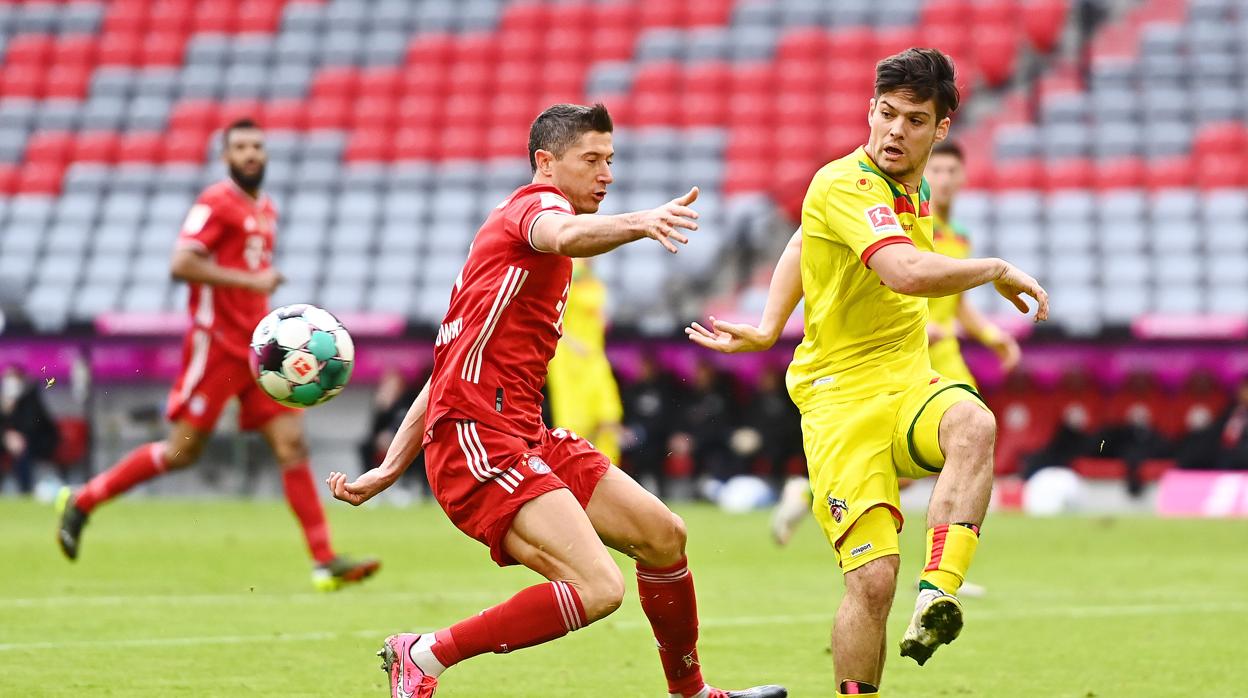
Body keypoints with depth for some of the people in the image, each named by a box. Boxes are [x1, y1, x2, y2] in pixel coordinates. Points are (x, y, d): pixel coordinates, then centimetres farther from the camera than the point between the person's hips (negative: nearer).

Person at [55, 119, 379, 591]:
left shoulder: (266, 210, 16)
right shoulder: (216, 203, -10)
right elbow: (181, 265, -21)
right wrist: (250, 281, -21)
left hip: (258, 347, 7)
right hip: (217, 344, -7)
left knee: (292, 443, -2)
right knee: (182, 451, -5)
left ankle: (325, 561, -6)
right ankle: (81, 502, 10)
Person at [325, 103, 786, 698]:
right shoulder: (537, 201, -3)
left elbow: (450, 366, 25)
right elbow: (564, 235, -33)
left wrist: (389, 470, 22)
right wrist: (637, 221, -52)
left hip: (525, 439, 10)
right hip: (478, 441, -10)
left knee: (663, 536, 12)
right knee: (598, 588, -22)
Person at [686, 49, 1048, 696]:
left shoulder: (916, 192, 12)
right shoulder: (845, 185, -14)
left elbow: (803, 241, 29)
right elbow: (907, 273, -32)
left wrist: (767, 329, 20)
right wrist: (997, 269, -16)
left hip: (908, 387, 6)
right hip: (842, 398, -6)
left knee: (973, 425, -32)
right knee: (872, 580, -17)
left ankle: (936, 597, -40)